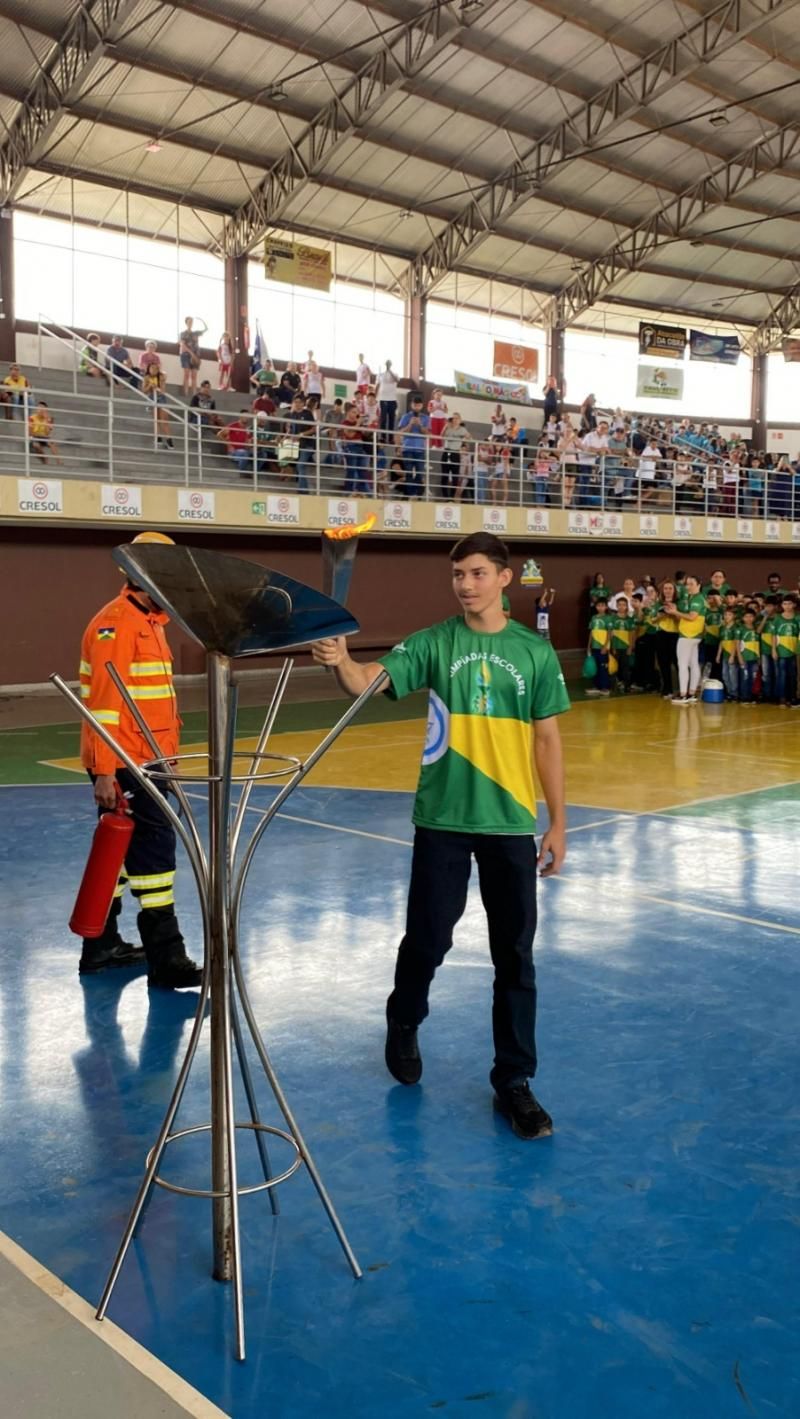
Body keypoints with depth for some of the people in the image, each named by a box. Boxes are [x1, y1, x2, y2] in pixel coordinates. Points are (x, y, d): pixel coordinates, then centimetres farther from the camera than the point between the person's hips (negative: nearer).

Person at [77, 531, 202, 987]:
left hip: (146, 761, 10)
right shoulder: (116, 624, -14)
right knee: (154, 850, -7)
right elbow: (104, 702, -20)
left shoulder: (151, 621, 16)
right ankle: (167, 960, -1)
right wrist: (104, 771, -23)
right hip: (123, 765, -10)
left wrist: (167, 752, 20)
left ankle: (101, 947, 26)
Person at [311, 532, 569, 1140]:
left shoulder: (534, 650, 2)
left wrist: (558, 822, 4)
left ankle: (514, 1081, 20)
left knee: (515, 956, 6)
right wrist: (341, 662, -40)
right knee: (427, 940, 10)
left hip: (512, 823, 1)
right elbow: (370, 681, -17)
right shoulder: (433, 644, -2)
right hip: (443, 819, -1)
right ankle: (403, 1026, 40)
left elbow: (547, 739, 5)